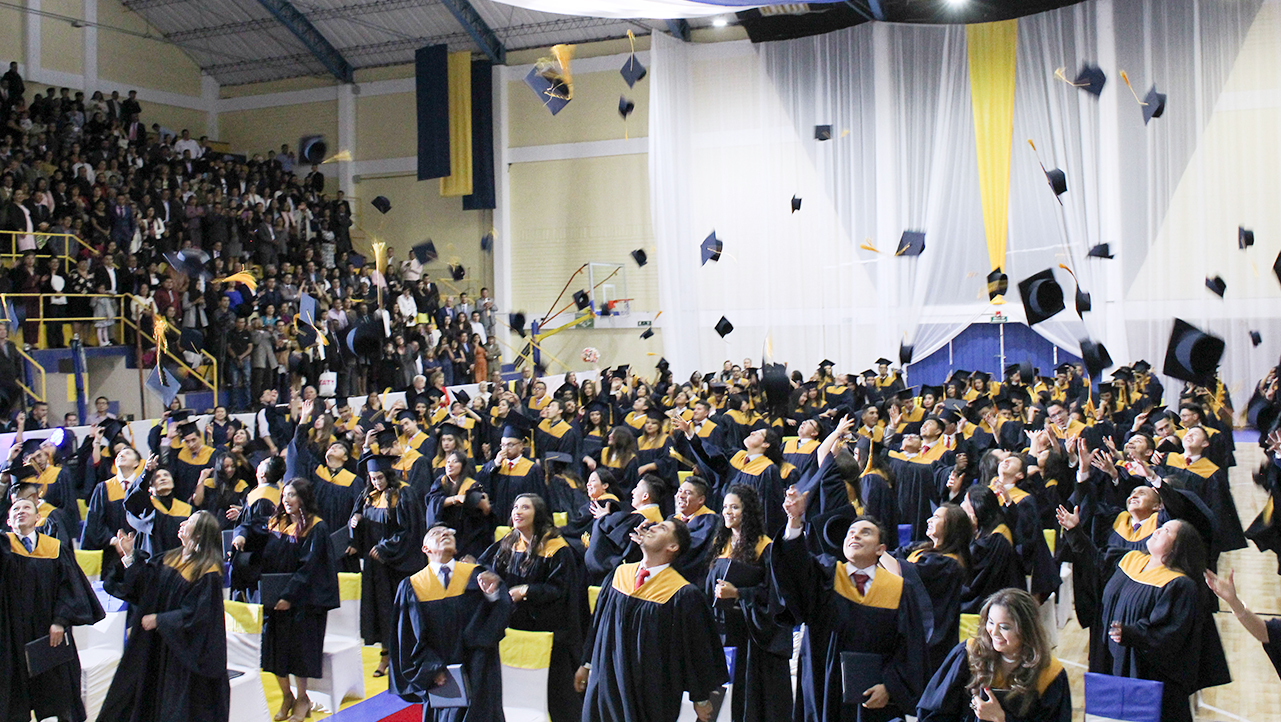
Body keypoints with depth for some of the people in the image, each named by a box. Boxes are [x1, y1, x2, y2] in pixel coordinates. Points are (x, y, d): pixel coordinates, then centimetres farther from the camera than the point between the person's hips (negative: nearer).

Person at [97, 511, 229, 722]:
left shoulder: (208, 572, -18)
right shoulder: (170, 558, 5)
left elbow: (196, 614, -20)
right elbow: (145, 582, 4)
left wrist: (159, 620, -16)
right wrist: (130, 555, -4)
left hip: (185, 650, -7)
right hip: (155, 645, 7)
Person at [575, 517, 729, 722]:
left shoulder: (683, 595, -16)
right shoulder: (620, 574, 1)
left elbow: (697, 647, -9)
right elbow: (598, 622, 13)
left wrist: (701, 699, -4)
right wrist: (587, 664, 18)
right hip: (607, 681, 5)